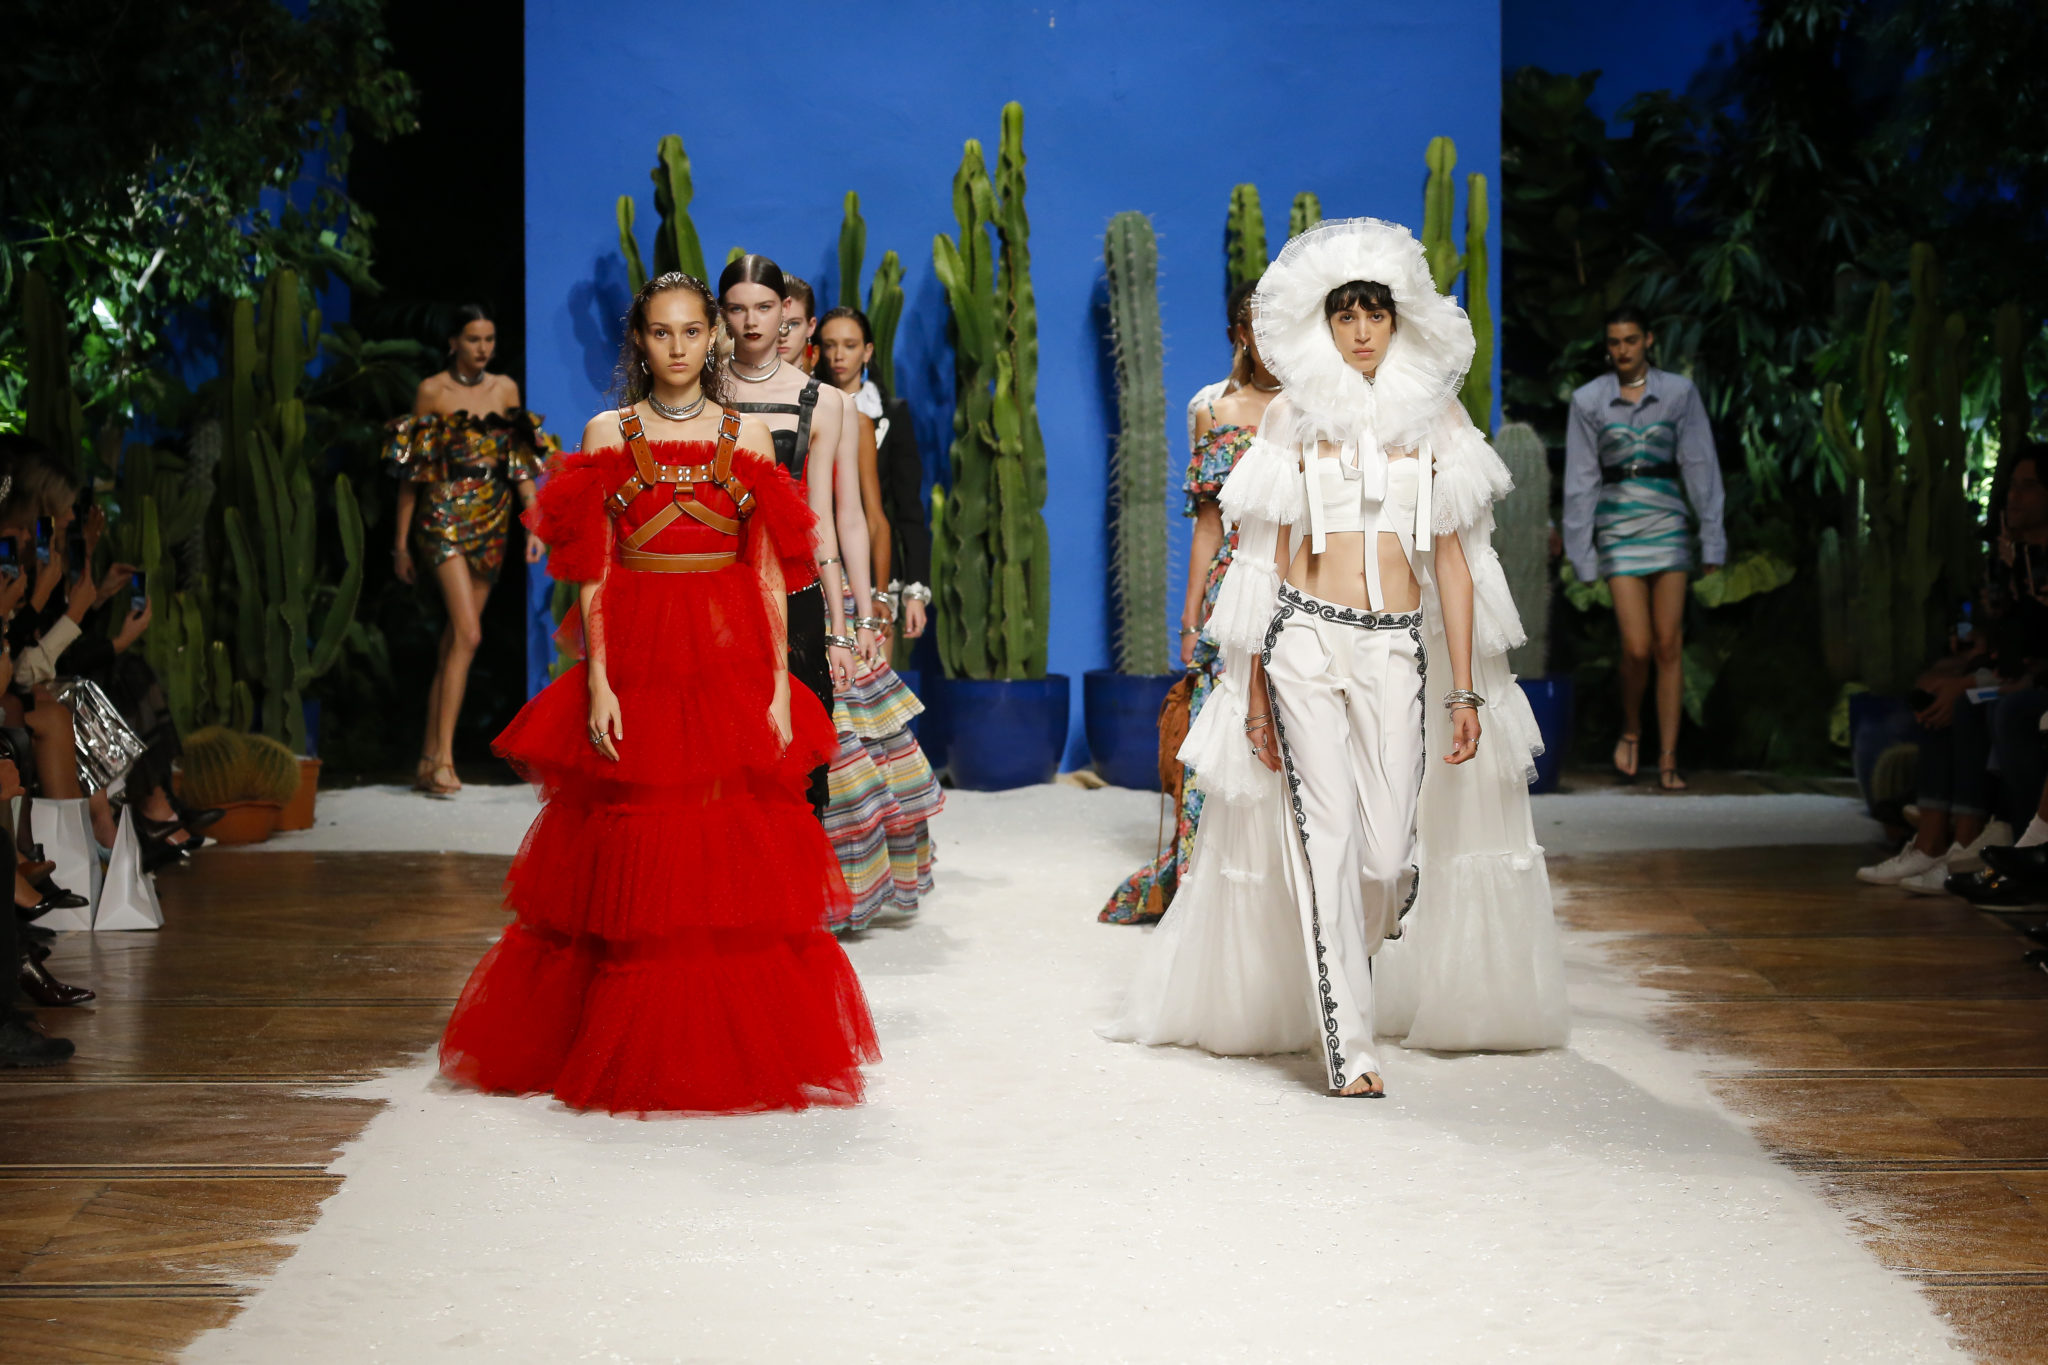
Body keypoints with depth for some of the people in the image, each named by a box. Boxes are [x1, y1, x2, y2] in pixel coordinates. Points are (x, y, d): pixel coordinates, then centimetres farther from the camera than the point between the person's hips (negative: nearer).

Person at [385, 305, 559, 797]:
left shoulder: (506, 389, 11)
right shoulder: (432, 391, -1)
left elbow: (521, 462, 11)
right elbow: (411, 470, 1)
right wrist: (401, 541, 1)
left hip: (491, 521, 4)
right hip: (444, 517, -4)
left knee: (455, 639, 6)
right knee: (468, 633, -18)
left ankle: (429, 759, 11)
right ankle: (443, 757, -18)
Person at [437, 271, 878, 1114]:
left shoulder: (747, 437, 8)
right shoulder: (608, 435, 6)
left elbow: (770, 576, 6)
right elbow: (592, 575, 2)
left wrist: (779, 688, -1)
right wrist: (598, 683, -7)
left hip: (732, 666, 1)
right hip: (635, 666, -1)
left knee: (739, 864, 0)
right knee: (635, 866, 0)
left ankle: (739, 1054, 13)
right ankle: (631, 1063, 11)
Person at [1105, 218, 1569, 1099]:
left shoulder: (1434, 414, 10)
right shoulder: (1294, 414, 7)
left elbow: (1452, 557, 8)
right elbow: (1271, 554, 8)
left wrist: (1465, 689, 3)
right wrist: (1255, 686, 4)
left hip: (1399, 647, 1)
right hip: (1307, 639, -1)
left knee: (1391, 850, -3)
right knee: (1326, 835, -9)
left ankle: (1338, 967, 30)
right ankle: (1347, 1045, -4)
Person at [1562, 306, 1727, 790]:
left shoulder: (1678, 393, 4)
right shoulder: (1588, 400, 3)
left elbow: (1699, 466, 4)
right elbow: (1581, 479, 5)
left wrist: (1712, 541, 0)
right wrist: (1582, 554, 2)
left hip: (1667, 522, 1)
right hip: (1618, 527, -1)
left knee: (1669, 646, -1)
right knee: (1637, 647, -9)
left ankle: (1668, 760, 4)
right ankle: (1630, 729, 19)